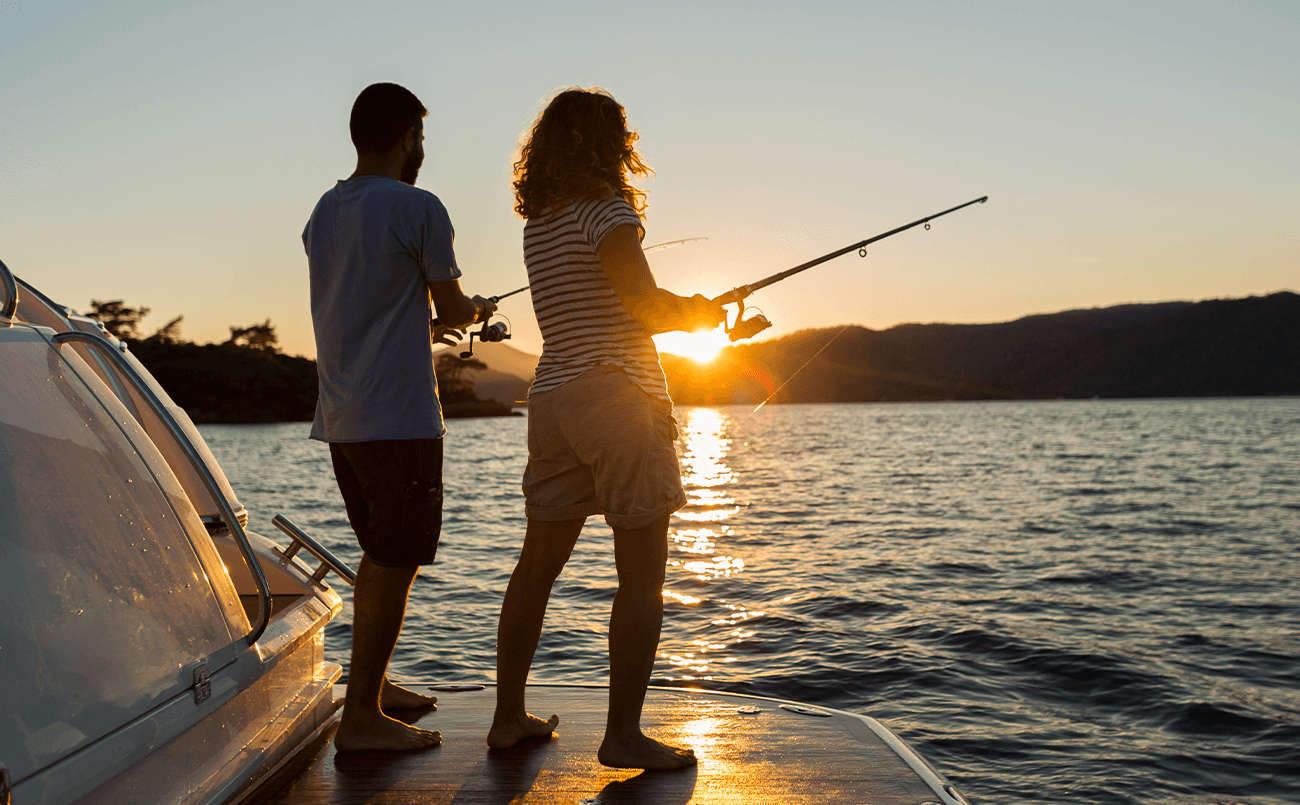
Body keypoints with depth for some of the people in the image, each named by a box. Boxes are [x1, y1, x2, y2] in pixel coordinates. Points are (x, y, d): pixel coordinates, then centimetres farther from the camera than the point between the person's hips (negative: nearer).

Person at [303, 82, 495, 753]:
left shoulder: (322, 213, 13)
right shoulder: (418, 209, -10)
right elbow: (452, 309, -2)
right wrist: (479, 310, 21)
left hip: (339, 417, 8)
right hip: (398, 417, -8)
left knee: (380, 555, 19)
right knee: (395, 562, -1)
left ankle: (375, 686, 30)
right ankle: (360, 717, 3)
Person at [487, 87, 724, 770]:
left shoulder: (536, 223, 16)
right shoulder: (604, 208, -8)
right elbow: (645, 303, -17)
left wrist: (684, 310, 19)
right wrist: (699, 311, 3)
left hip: (553, 399, 8)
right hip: (618, 397, -8)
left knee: (537, 565, 12)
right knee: (641, 577, 0)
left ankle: (508, 717, 21)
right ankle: (622, 734, 2)